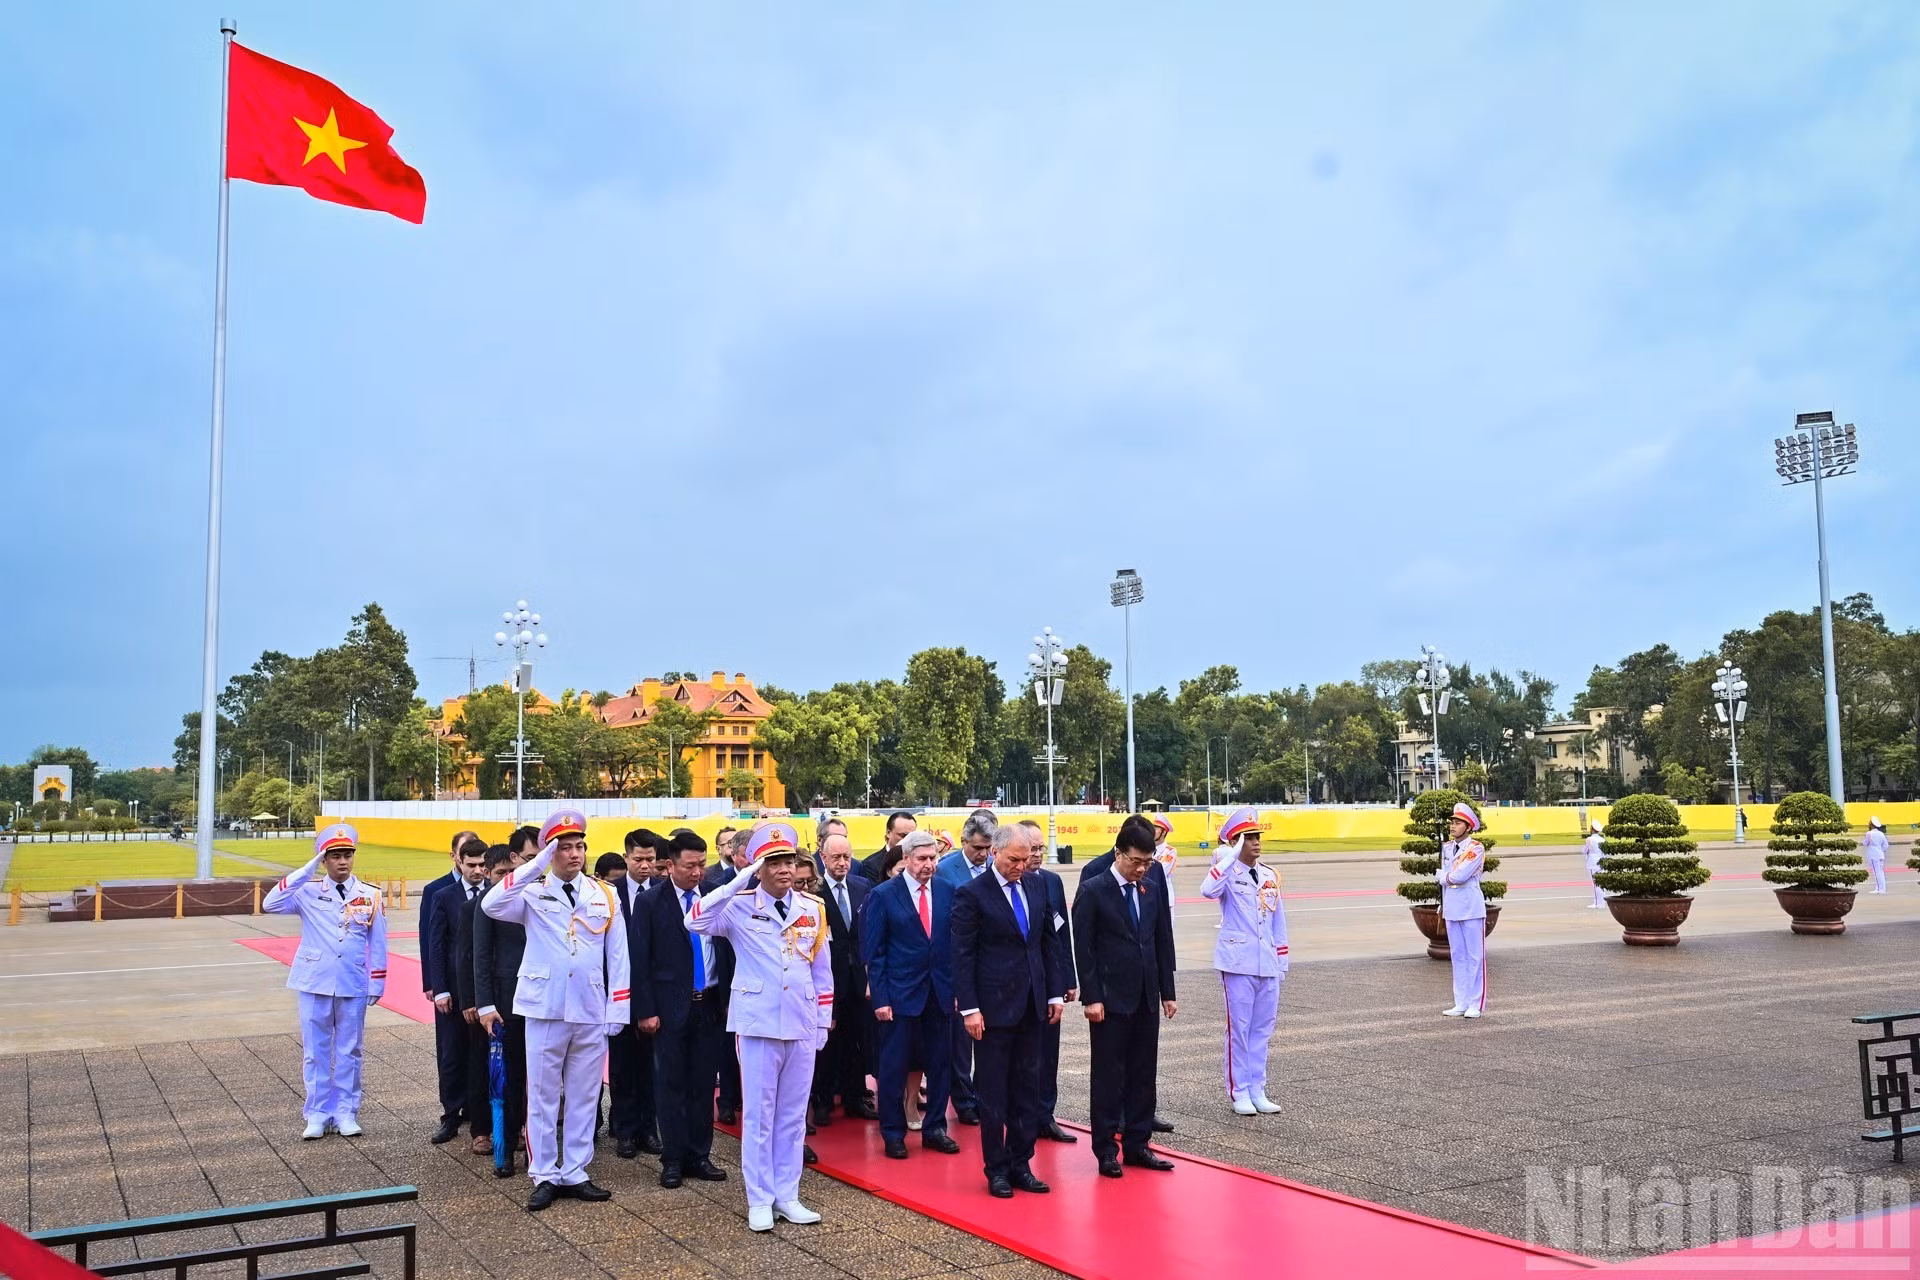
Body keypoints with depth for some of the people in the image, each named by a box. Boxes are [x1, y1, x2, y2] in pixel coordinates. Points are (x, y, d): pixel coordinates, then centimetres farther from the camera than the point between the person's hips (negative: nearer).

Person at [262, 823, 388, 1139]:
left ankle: (345, 1113, 18)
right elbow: (271, 904, -17)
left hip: (353, 986, 0)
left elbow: (377, 944, 4)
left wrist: (376, 985, 1)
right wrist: (308, 869, -18)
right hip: (315, 983, 0)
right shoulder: (309, 892, -1)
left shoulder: (370, 896, 1)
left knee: (349, 1051, 8)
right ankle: (318, 1115, 16)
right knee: (315, 1051, 6)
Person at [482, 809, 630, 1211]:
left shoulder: (604, 895, 6)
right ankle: (544, 1175, 16)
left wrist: (617, 1008, 1)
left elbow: (617, 956, 7)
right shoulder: (533, 893, -1)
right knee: (542, 1095, 5)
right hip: (545, 1009, -2)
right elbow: (491, 905, -22)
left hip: (591, 1012, 2)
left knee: (583, 1096, 9)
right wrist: (538, 865, -24)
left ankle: (574, 1173, 19)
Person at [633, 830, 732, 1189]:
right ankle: (673, 1160, 14)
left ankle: (699, 1156, 19)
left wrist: (730, 1000, 1)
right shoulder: (650, 903, -3)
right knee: (671, 1084, 4)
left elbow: (727, 951, 7)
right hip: (670, 1008, -3)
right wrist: (645, 1011, -9)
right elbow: (640, 960, -5)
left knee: (703, 1084, 9)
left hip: (711, 1006, 3)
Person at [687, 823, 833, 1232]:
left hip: (802, 1027, 4)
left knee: (793, 1114, 10)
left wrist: (823, 1022, 9)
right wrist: (738, 882, -27)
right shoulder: (740, 906, -5)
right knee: (758, 1115, 3)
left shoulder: (813, 908, 6)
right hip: (758, 1025, -3)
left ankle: (787, 1196, 20)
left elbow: (822, 970, 11)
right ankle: (759, 1201, 13)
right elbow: (696, 922, -24)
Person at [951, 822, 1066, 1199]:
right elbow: (962, 955, -10)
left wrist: (1055, 992, 8)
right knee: (993, 1092, 4)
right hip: (993, 1007, -5)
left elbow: (1045, 943, 13)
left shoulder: (1036, 886, 7)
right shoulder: (972, 895, -10)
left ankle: (1020, 1164, 20)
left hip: (1031, 1005, 5)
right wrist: (969, 1008, -15)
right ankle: (997, 1169, 15)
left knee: (1027, 1089, 10)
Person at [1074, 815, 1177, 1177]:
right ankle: (1106, 1151, 9)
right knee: (1108, 1076, 1)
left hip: (1146, 998, 5)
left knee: (1143, 1074, 10)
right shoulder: (1093, 892, -8)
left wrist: (1167, 992, 10)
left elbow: (1163, 943, 13)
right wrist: (1091, 997, -14)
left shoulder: (1152, 890, 9)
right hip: (1110, 999, -5)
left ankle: (1137, 1144, 20)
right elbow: (1083, 949, -9)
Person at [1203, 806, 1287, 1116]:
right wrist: (1229, 858, -30)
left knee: (1262, 1028, 10)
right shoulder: (1228, 873, -6)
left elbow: (1278, 921, 17)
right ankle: (1239, 1093, 9)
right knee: (1239, 1028, -1)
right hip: (1238, 962, -6)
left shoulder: (1270, 876, 12)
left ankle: (1257, 1091, 19)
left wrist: (1282, 960, 16)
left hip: (1267, 963, 6)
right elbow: (1208, 891, -29)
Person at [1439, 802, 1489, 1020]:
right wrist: (1443, 904, 11)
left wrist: (1440, 875, -3)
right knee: (1458, 957, 11)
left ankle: (1476, 1004, 6)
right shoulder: (1446, 847, 11)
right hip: (1452, 909, 7)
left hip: (1472, 909, -7)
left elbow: (1459, 876, -21)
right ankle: (1461, 1003, 17)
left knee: (1475, 956, 0)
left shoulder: (1475, 849, -11)